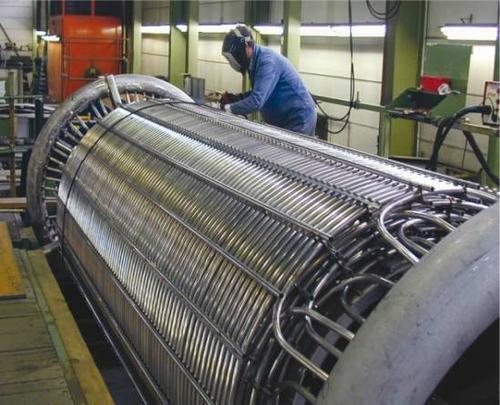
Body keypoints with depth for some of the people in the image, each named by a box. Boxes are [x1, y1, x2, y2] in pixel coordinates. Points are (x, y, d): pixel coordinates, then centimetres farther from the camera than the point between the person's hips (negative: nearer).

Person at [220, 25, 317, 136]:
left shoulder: (267, 60, -24)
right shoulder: (255, 61, 6)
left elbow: (256, 101, -32)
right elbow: (260, 93, 18)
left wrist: (227, 108, -23)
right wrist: (235, 98, 3)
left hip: (299, 119, -10)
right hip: (282, 119, 10)